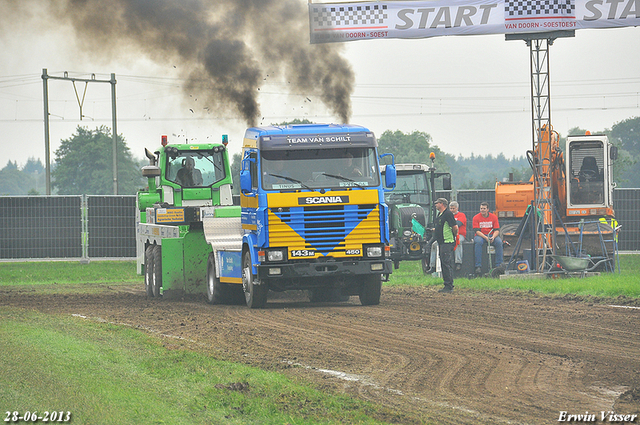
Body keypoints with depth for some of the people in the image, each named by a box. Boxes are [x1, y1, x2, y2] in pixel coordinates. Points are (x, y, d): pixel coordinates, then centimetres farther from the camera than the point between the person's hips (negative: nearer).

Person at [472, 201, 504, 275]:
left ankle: (499, 265, -28)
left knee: (499, 241, -30)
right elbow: (477, 231, -10)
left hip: (492, 235, 2)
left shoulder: (494, 217, 4)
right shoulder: (476, 217, 0)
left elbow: (497, 230, -1)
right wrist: (485, 237, -26)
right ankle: (478, 266, -36)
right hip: (480, 236, -2)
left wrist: (493, 237, -23)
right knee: (478, 242, -36)